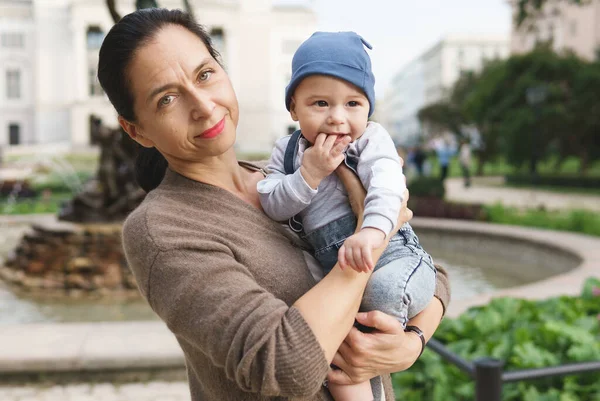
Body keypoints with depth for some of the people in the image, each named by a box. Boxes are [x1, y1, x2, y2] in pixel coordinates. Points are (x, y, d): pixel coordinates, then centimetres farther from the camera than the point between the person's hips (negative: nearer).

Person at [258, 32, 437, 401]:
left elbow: (386, 185, -22)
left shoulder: (371, 139, -3)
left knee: (384, 288, -35)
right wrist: (309, 174, -16)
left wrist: (373, 230, -42)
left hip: (391, 257, -4)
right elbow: (272, 206, -1)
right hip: (337, 273, 4)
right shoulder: (288, 151, 10)